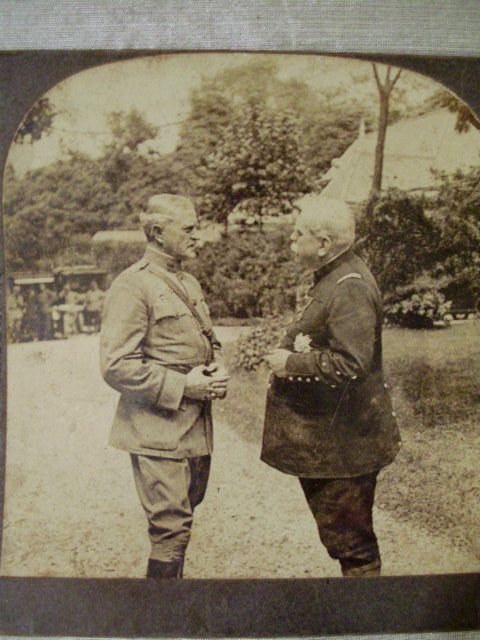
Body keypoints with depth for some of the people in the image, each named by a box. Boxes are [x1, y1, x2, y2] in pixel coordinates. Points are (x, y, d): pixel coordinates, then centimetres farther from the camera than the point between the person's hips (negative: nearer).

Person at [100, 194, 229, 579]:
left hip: (196, 428, 9)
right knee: (171, 527, -4)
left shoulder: (190, 284, 14)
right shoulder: (132, 287, -13)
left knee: (183, 515, 20)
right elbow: (116, 366, -19)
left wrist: (218, 371, 2)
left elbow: (209, 341, 24)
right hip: (159, 429, -8)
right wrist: (182, 385, -19)